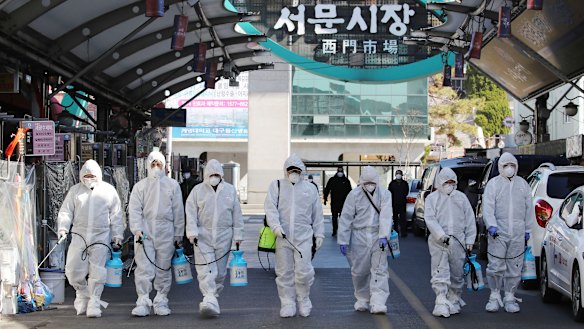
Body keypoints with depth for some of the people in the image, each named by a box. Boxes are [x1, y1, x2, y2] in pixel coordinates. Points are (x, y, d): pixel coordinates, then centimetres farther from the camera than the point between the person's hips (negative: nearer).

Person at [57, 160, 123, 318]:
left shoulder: (108, 190, 7)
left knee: (97, 272, -3)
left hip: (101, 238, -1)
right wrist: (63, 228, -7)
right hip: (79, 236, 2)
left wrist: (117, 236, 4)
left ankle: (94, 303, 4)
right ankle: (82, 294, 23)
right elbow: (66, 211, 9)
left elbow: (116, 216, 9)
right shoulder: (75, 190, 10)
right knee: (73, 270, -1)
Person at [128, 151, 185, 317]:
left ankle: (161, 302, 13)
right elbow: (134, 209, 2)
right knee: (144, 268, -7)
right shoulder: (140, 186, 9)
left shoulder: (173, 185, 11)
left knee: (163, 269, 5)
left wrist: (178, 234, 7)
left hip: (165, 233, 1)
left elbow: (178, 211, 10)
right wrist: (137, 229, -13)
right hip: (144, 232, -1)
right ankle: (143, 302, -6)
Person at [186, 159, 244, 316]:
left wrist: (237, 236, 5)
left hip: (224, 236, 2)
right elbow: (191, 213, -1)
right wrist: (192, 232, -13)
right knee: (205, 269, -13)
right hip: (203, 236, -2)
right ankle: (210, 300, -21)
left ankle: (213, 297, 18)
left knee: (220, 271, 6)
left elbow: (237, 214, 9)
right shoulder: (197, 190, 4)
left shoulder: (230, 190, 9)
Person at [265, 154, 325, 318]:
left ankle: (303, 301, 11)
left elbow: (317, 214, 16)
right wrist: (276, 226, -19)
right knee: (284, 272, 4)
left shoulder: (310, 189, 12)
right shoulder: (276, 186, 8)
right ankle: (287, 304, 14)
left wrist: (319, 234, 13)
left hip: (303, 237, 0)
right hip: (282, 237, 0)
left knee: (303, 271, -9)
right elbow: (270, 207, -4)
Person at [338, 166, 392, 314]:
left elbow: (385, 216, -11)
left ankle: (378, 303, -12)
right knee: (360, 271, 8)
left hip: (378, 237, 0)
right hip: (359, 236, 1)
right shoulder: (354, 195, -1)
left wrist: (383, 236, -24)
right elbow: (346, 218, -1)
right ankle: (362, 300, 25)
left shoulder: (385, 194, 0)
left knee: (379, 270, -9)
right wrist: (343, 240, -5)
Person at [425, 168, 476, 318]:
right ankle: (441, 303, -12)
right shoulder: (432, 198, 5)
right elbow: (430, 220, -6)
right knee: (440, 274, -9)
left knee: (457, 274, 8)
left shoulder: (461, 197, 14)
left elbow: (470, 219, 13)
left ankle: (454, 301, 22)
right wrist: (441, 235, -19)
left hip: (458, 241, 3)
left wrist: (470, 239, 5)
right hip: (439, 242, -3)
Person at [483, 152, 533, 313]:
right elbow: (487, 207, -6)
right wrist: (491, 225, -20)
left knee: (514, 267, 5)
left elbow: (529, 208, 17)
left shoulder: (522, 184, 13)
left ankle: (510, 297, 14)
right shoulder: (493, 184, 3)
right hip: (498, 233, -3)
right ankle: (495, 296, 11)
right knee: (495, 266, -3)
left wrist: (527, 229, 12)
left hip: (517, 234, 3)